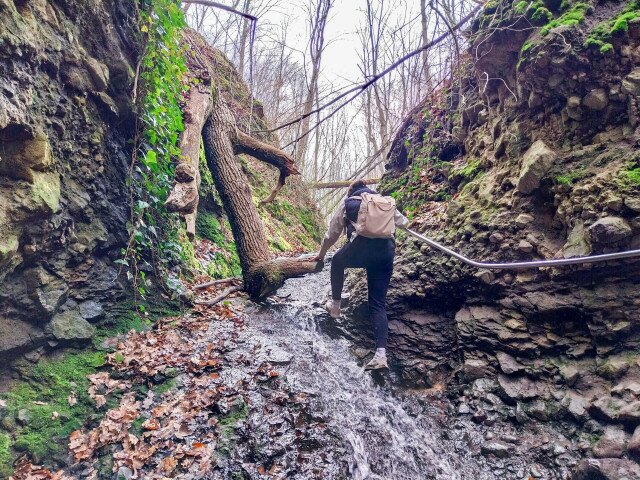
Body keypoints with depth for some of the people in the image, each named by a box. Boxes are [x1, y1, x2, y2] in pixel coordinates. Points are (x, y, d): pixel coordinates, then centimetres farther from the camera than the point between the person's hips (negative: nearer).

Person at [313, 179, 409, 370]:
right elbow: (402, 222, 35)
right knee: (378, 303, 6)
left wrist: (321, 254, 38)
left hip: (360, 248, -3)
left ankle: (335, 304, 33)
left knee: (337, 261, 33)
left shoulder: (347, 203, 21)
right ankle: (381, 353, -8)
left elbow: (332, 234, 24)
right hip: (386, 251, 3)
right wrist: (405, 222, 59)